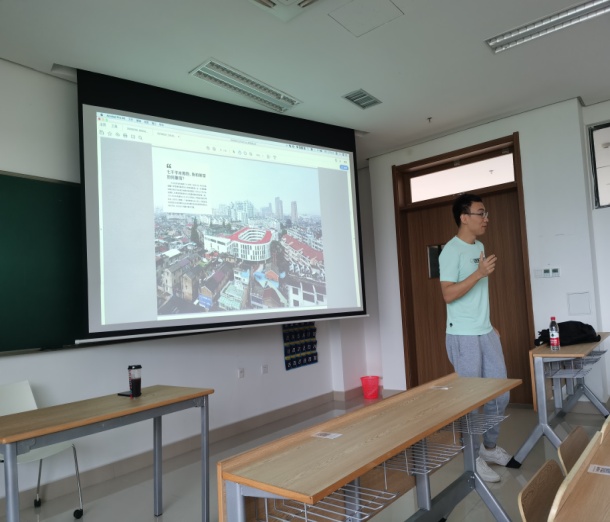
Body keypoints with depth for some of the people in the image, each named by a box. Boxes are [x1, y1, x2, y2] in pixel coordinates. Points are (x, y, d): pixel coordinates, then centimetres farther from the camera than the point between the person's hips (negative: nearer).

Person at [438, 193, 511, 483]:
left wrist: (489, 326, 19)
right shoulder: (451, 251, -14)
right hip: (463, 337, -8)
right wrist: (479, 273, -26)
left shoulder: (479, 247, 13)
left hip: (486, 333, 8)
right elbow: (448, 294, -21)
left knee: (500, 394, 14)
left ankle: (490, 447, 32)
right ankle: (473, 457, 17)